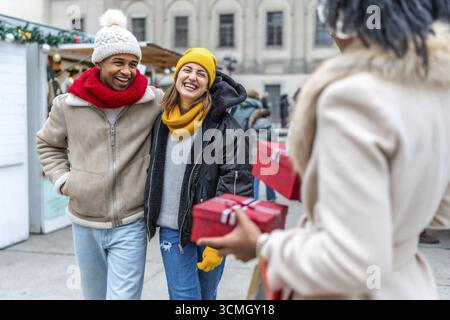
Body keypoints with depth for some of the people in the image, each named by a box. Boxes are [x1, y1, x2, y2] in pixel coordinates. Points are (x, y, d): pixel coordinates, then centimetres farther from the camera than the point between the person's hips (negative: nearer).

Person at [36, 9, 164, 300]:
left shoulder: (155, 102, -9)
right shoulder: (68, 105, -4)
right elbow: (48, 144, 14)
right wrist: (62, 180, 3)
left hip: (131, 224, -3)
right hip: (85, 224, 3)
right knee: (95, 295, 22)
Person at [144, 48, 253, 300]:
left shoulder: (224, 125, -10)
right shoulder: (162, 121, 6)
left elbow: (236, 184, -13)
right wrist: (150, 217, 19)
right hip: (172, 229, 3)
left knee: (207, 295, 13)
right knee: (183, 296, 1)